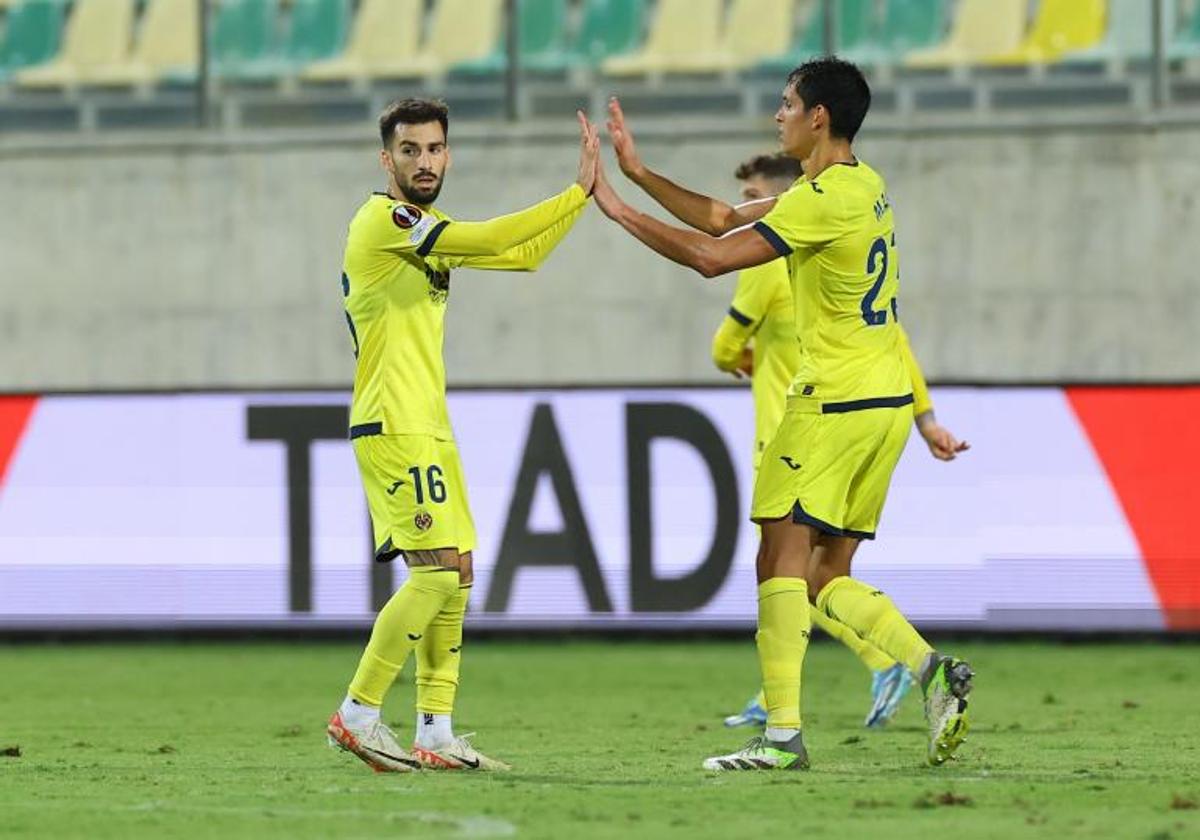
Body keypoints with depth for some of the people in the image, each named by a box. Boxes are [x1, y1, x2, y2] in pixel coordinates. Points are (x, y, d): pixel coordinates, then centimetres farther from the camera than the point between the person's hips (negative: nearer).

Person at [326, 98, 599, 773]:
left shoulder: (431, 232, 17)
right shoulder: (384, 219, -12)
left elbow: (523, 256, 22)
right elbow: (486, 241, -22)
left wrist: (583, 193, 12)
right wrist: (576, 195, -17)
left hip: (430, 430, 10)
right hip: (394, 429, -10)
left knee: (457, 576, 8)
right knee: (438, 572, -15)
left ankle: (436, 733, 10)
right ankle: (358, 715, -9)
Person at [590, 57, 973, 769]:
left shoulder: (826, 199, -15)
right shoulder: (860, 185, 16)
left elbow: (711, 256, -19)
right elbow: (723, 219, 19)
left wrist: (619, 209, -10)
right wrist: (638, 172, 14)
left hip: (836, 401, -10)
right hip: (888, 398, 10)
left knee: (783, 557, -9)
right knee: (828, 574, 11)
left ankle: (783, 734, -13)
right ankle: (933, 669, -4)